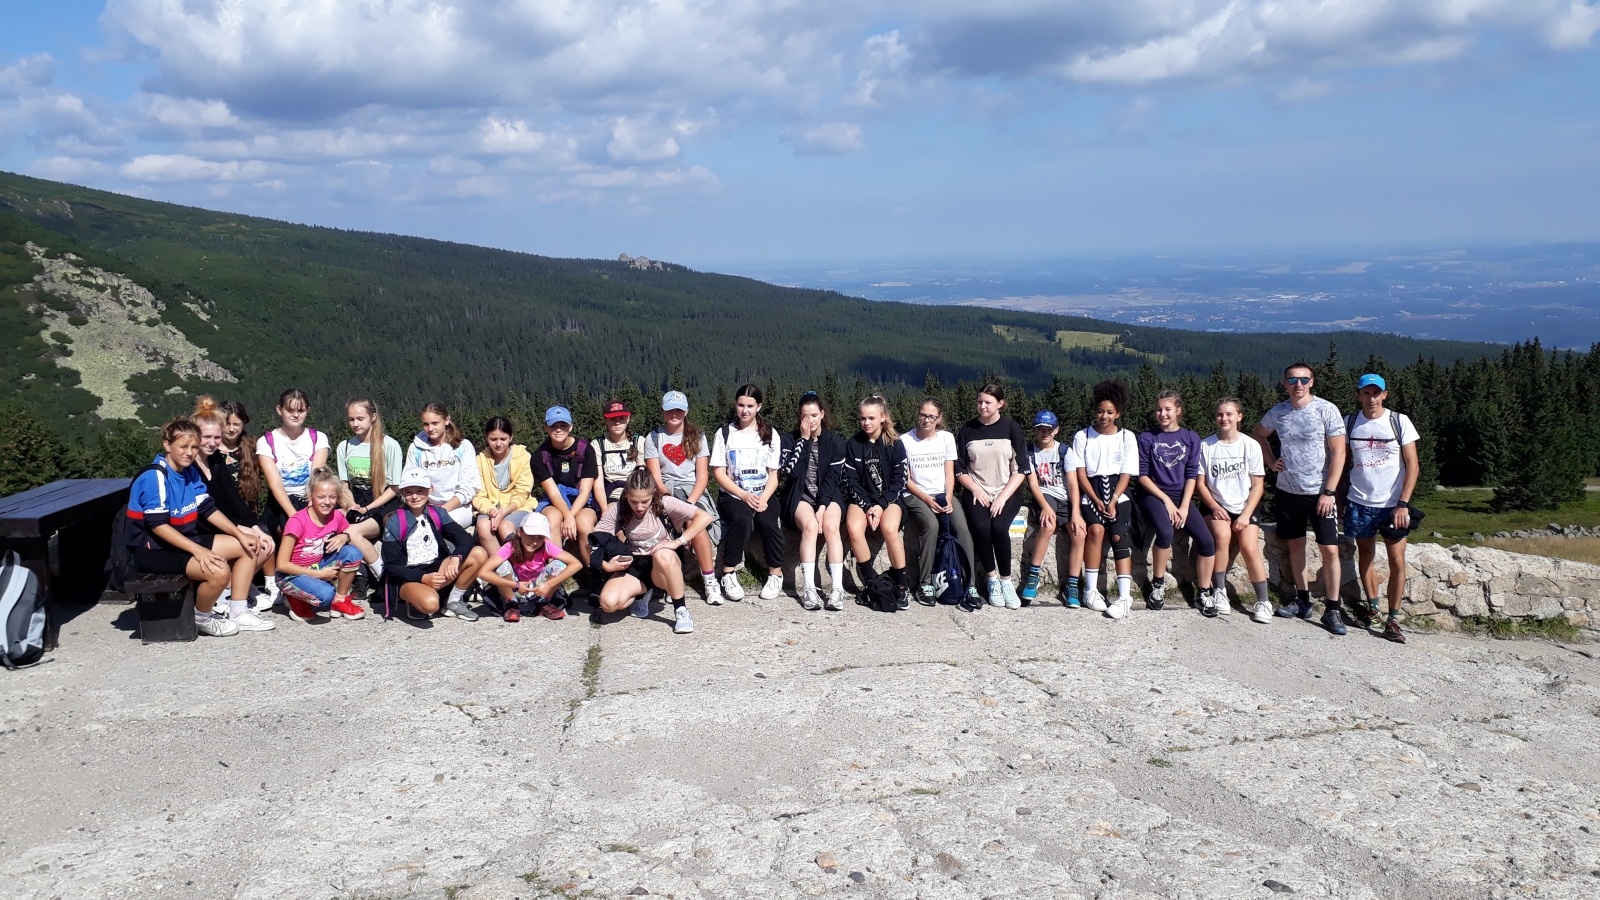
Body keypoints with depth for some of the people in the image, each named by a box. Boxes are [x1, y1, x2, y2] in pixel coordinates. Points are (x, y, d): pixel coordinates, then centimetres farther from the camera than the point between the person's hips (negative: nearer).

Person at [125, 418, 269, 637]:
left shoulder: (190, 472, 6)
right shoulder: (154, 477, -19)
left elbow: (208, 509, 9)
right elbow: (157, 525, -25)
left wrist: (240, 534, 0)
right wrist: (197, 550, -30)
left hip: (184, 541, 10)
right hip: (153, 550, -10)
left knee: (248, 547, 8)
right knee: (219, 571, -30)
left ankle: (238, 612, 11)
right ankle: (201, 619, -1)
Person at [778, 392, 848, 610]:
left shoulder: (835, 441, 2)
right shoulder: (791, 440, 2)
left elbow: (832, 477, -5)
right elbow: (791, 472, -13)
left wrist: (822, 507, -17)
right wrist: (804, 439, -13)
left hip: (828, 494, 1)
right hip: (800, 495, -1)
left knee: (831, 526, -30)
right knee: (810, 526, -32)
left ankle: (837, 588, -33)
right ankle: (808, 589, -35)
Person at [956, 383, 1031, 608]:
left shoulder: (1011, 428, 2)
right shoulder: (967, 431, 6)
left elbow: (1021, 469, -2)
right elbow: (960, 469, 8)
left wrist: (1002, 497, -13)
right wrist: (976, 490, -9)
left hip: (1007, 492, -1)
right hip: (977, 492, 1)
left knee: (998, 527, -29)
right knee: (981, 527, -28)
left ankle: (1006, 580, -13)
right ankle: (992, 579, -11)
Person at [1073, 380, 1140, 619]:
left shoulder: (1127, 437, 9)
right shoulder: (1082, 437, 8)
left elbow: (1126, 474, 2)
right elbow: (1081, 474, 2)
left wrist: (1113, 501, -13)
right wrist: (1096, 500, -12)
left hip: (1118, 492, 0)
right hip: (1091, 493, 0)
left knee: (1120, 534, -24)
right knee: (1096, 528, -29)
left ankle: (1125, 595, -30)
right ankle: (1091, 590, -22)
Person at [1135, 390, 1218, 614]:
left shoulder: (1190, 438, 7)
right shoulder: (1147, 437, 0)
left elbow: (1192, 475, 3)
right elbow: (1142, 474, -3)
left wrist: (1184, 506, -9)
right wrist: (1166, 500, -12)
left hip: (1181, 497, 3)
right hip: (1153, 495, -3)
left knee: (1207, 540, -17)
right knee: (1166, 532, -33)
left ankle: (1204, 593, -2)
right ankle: (1157, 584, -12)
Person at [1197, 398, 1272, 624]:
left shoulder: (1251, 446, -2)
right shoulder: (1206, 446, -2)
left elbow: (1257, 485, -1)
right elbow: (1200, 483, 1)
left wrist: (1246, 515, -11)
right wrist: (1215, 507, -13)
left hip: (1246, 506, 0)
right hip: (1217, 506, 0)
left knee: (1249, 546, -23)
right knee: (1223, 535, -29)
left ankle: (1263, 601, -10)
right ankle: (1219, 591, -15)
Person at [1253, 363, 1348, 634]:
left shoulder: (1326, 410, -10)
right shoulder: (1278, 413, 2)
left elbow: (1338, 453, -11)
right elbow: (1258, 436, 23)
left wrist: (1329, 492, -15)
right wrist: (1271, 461, 8)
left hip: (1319, 492, -4)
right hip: (1288, 491, 4)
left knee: (1330, 549, -6)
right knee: (1295, 545, 11)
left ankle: (1332, 610, 0)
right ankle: (1303, 601, 22)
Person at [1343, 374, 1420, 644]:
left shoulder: (1399, 422, -4)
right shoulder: (1349, 423, 3)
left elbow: (1412, 466, -5)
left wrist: (1403, 504, -12)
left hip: (1392, 504, -2)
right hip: (1359, 503, 2)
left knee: (1397, 562, -4)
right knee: (1365, 555, 12)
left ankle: (1393, 620, 3)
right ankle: (1371, 606, 29)